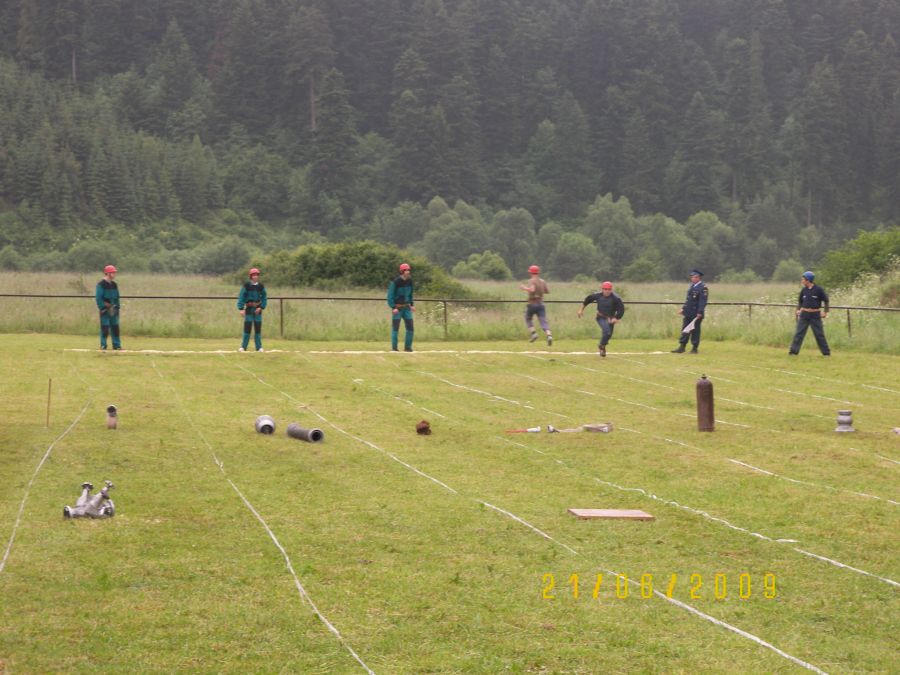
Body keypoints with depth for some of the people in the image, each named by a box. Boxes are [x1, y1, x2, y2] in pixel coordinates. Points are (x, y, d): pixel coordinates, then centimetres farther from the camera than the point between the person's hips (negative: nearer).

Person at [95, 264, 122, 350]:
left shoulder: (114, 285, 13)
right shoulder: (101, 284, -8)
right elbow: (98, 298, -12)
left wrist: (117, 308, 11)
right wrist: (103, 308, -17)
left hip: (113, 310, 7)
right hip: (105, 310, -7)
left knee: (115, 327, 7)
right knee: (105, 327, -5)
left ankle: (117, 345, 12)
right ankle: (103, 345, 1)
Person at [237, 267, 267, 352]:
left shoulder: (261, 286, 3)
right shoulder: (246, 286, -5)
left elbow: (264, 298, 7)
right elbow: (241, 297, -8)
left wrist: (261, 307, -8)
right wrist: (241, 309, -17)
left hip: (258, 309, 2)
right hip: (249, 309, -2)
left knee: (258, 328, 4)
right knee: (247, 328, -4)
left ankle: (259, 347, 9)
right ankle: (243, 347, 2)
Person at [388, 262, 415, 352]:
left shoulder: (409, 281, 4)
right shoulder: (395, 282, -14)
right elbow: (390, 296, -12)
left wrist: (412, 304, 10)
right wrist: (393, 307, -21)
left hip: (406, 307, 6)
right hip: (397, 308, -6)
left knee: (410, 327, 1)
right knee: (395, 327, -4)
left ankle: (407, 347, 10)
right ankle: (394, 348, 2)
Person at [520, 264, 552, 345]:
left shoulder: (532, 281, -9)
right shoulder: (542, 281, 9)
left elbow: (532, 290, -26)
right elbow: (547, 291, 13)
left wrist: (524, 288, -12)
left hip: (532, 304, -4)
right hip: (541, 304, 4)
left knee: (528, 319, 17)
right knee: (543, 321, -4)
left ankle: (534, 333, 1)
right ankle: (549, 335, -25)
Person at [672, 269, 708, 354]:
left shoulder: (703, 288, -11)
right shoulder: (691, 286, 14)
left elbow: (703, 301, -17)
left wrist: (700, 312, -22)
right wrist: (683, 308, 15)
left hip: (696, 313, -8)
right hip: (688, 312, 8)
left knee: (695, 330, 0)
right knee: (685, 330, 8)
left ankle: (694, 348, 9)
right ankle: (682, 347, 11)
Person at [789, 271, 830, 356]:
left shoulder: (818, 289, -8)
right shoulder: (804, 290, 5)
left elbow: (826, 300, 0)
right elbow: (800, 301, 19)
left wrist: (825, 312, -4)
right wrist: (798, 309, 4)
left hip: (815, 315, -3)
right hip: (804, 314, 4)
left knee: (819, 334, 2)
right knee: (799, 333, -1)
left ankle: (826, 352, 10)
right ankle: (793, 351, 0)